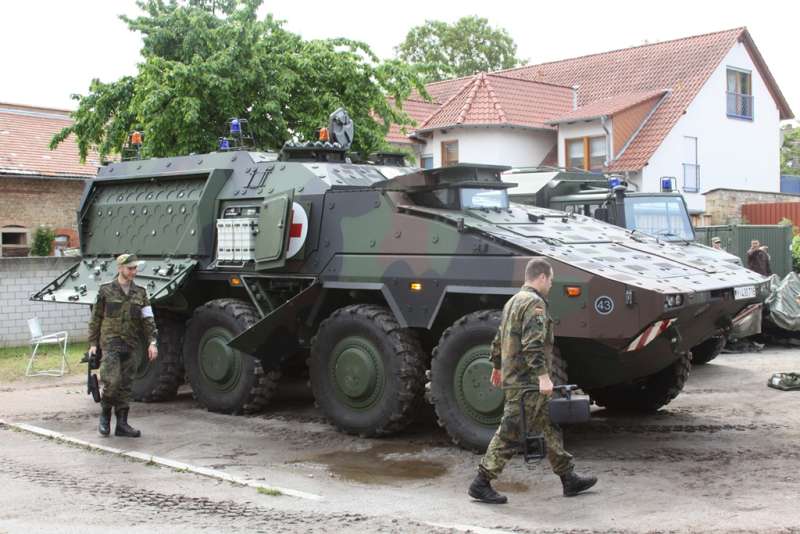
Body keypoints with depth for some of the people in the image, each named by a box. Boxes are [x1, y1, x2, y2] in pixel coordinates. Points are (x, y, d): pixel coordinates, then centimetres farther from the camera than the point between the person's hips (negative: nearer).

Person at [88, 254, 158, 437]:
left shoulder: (140, 293, 10)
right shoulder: (106, 291, 1)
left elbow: (148, 319, 6)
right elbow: (95, 318, 5)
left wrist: (152, 342, -5)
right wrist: (93, 343, 1)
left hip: (130, 346, 4)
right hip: (110, 342, -4)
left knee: (126, 385, 6)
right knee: (112, 381, -15)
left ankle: (122, 424, 12)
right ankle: (105, 415, 8)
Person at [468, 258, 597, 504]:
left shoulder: (513, 301, 17)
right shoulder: (534, 303, -14)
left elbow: (498, 340, 24)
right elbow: (533, 344, -25)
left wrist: (497, 367, 34)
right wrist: (543, 376, -27)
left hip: (513, 375, 11)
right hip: (526, 381, -11)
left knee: (550, 428, 15)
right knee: (509, 434, -5)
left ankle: (569, 479, 21)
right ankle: (481, 484, 1)